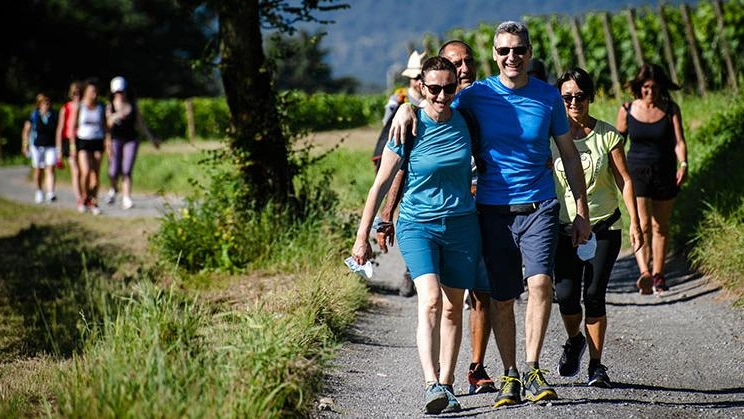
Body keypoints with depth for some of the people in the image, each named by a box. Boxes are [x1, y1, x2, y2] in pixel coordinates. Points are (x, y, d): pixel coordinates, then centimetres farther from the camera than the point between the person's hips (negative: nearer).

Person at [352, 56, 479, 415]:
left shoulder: (464, 122, 0)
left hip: (461, 226, 4)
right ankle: (431, 385, -30)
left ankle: (447, 386, 17)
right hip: (417, 226, -4)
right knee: (430, 300, -22)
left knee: (453, 309, 7)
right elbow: (381, 184, -4)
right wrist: (362, 237, -4)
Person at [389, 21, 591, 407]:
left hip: (539, 206, -1)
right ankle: (510, 377, 17)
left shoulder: (549, 96, 3)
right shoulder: (477, 95, 2)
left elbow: (569, 155, 11)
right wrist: (406, 107, -11)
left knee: (540, 281, -21)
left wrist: (582, 211, 9)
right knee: (501, 298, 4)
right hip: (492, 211, 1)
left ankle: (532, 372, -14)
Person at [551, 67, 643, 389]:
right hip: (564, 228, 1)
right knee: (566, 295, -9)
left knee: (594, 295, -7)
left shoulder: (607, 135, 0)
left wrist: (635, 223, -4)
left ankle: (596, 364, 7)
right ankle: (574, 341, 23)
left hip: (604, 227, -1)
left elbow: (624, 181, 2)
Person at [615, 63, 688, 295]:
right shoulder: (627, 110, -1)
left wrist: (683, 164, -22)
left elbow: (678, 141, -6)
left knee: (660, 226, 8)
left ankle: (658, 276, 19)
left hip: (665, 173, 1)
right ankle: (644, 273, -26)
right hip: (637, 172, -1)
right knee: (642, 224, -14)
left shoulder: (671, 109, -1)